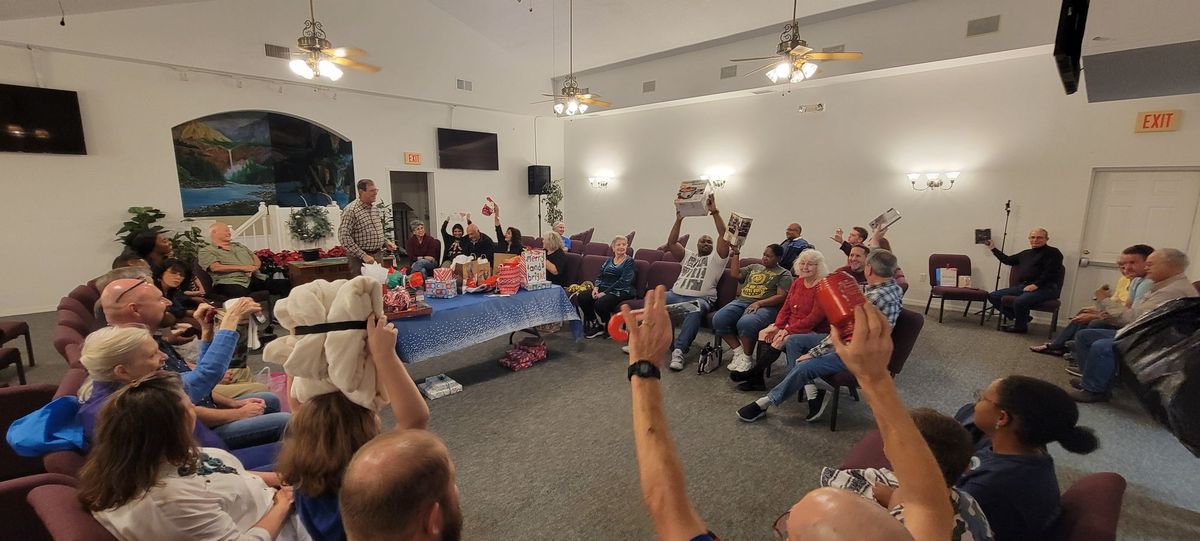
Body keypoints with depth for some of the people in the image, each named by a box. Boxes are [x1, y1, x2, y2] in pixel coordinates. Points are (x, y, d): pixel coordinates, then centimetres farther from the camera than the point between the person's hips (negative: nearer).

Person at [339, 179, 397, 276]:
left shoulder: (375, 209, 11)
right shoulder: (351, 210, -12)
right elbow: (344, 237, -17)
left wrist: (386, 242, 4)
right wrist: (363, 255, -21)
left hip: (378, 255, 7)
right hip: (360, 259, -7)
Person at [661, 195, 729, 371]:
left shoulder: (716, 258, 14)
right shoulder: (688, 255, 26)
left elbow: (724, 237, 0)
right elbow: (671, 243, 13)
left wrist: (715, 212, -4)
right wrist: (679, 220, 4)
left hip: (700, 299, -4)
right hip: (675, 294, 4)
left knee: (695, 310, -40)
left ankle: (679, 350, -41)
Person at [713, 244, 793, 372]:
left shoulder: (784, 274, 10)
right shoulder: (754, 267, 28)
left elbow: (781, 296, -3)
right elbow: (735, 274, 19)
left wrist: (759, 303, -15)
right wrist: (735, 254, 18)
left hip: (765, 306, -5)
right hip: (741, 302, 5)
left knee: (745, 323, -39)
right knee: (718, 320, -25)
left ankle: (747, 358, -15)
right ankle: (739, 352, -10)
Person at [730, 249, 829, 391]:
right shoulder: (797, 282, 10)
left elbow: (815, 317, -19)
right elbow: (786, 307, 9)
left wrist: (788, 330, -21)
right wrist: (777, 326, -7)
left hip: (814, 332, -7)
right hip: (791, 327, 7)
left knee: (791, 340, -31)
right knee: (765, 334, -12)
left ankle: (755, 373, -18)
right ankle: (757, 379, -15)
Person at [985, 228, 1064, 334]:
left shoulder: (1053, 252, 0)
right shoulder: (1026, 253, 23)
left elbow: (1050, 272, -13)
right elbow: (1007, 260, 37)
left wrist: (1036, 285, -21)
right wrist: (993, 249, 37)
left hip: (1045, 288, -8)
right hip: (1023, 286, 8)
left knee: (1020, 301, -36)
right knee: (993, 296, -4)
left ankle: (1020, 326, -9)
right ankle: (1020, 318, 0)